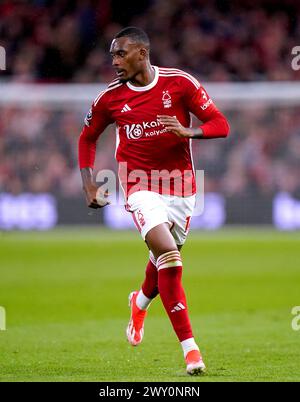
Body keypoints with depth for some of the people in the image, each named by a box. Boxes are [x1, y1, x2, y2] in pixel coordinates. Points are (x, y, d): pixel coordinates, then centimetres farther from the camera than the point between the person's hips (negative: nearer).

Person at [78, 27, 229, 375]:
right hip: (141, 187, -2)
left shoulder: (180, 83, -7)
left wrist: (188, 131, -24)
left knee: (165, 259, 16)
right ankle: (189, 347, -19)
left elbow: (220, 125, -5)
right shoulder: (110, 98, -2)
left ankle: (141, 302, 53)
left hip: (180, 185, 2)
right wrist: (89, 186, 5)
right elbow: (87, 138, 14)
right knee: (168, 255, -21)